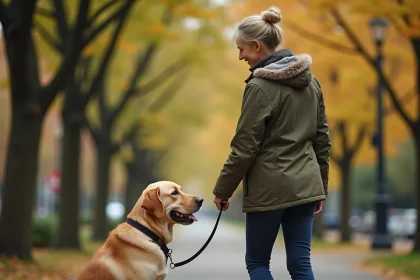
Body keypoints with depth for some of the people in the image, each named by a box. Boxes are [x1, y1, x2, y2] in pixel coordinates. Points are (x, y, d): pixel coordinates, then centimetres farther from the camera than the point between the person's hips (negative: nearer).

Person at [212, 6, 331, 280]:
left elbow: (245, 147, -13)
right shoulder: (311, 81, 9)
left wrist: (222, 190, -3)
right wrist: (321, 187, 19)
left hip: (269, 187, -6)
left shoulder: (260, 86, -13)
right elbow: (322, 138, 12)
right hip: (305, 185, 7)